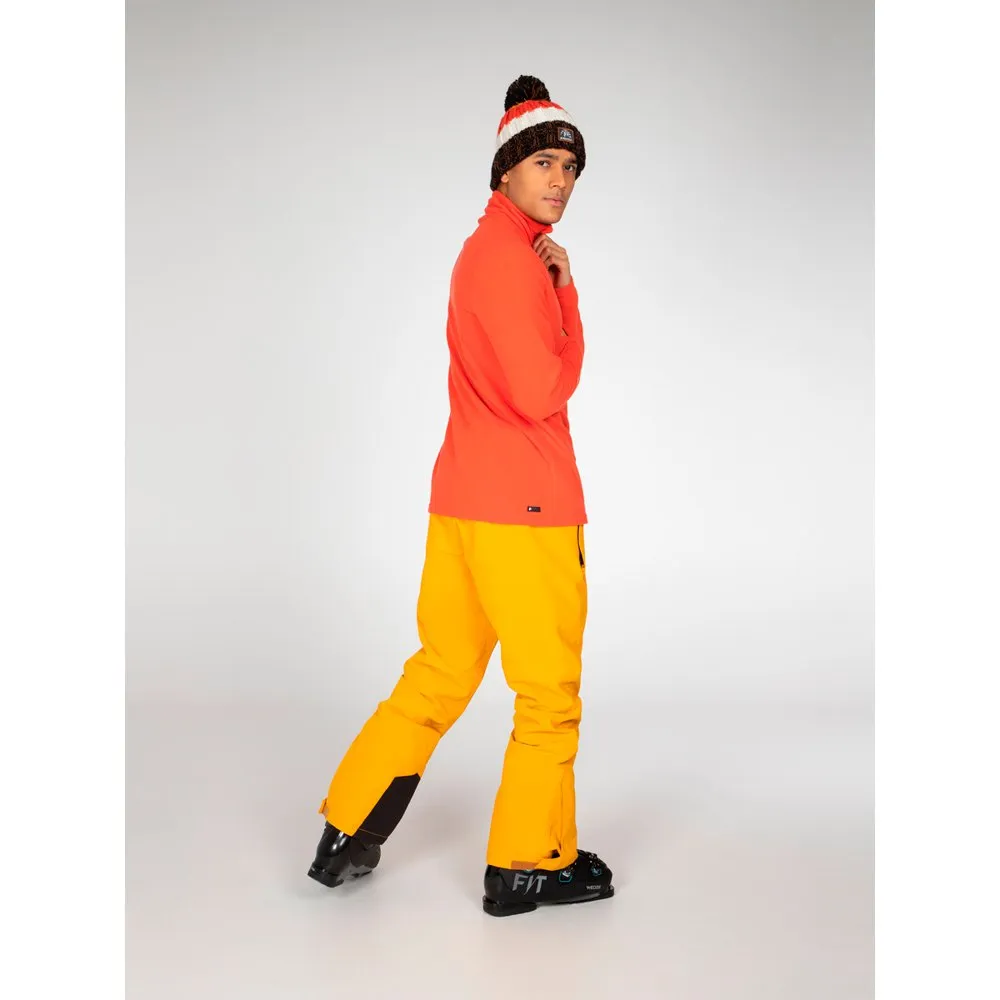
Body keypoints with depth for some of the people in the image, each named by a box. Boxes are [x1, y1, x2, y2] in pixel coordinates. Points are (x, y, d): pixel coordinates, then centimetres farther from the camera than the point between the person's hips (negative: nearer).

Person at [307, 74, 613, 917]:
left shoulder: (497, 248, 17)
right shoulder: (511, 256, -14)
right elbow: (544, 391, -19)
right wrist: (568, 291, -9)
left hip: (464, 493, 10)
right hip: (524, 504, -10)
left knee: (441, 673, 17)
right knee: (550, 691, 5)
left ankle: (348, 837, 24)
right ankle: (530, 866, 19)